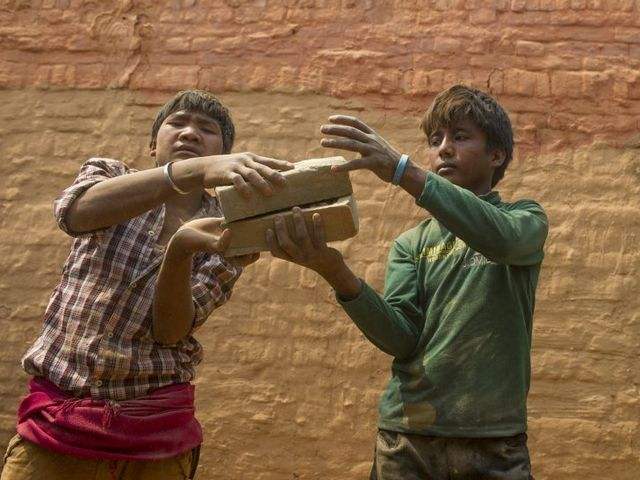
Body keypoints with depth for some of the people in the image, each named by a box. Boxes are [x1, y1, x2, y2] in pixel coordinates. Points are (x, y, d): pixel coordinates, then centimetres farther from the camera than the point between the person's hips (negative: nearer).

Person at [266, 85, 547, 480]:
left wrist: (403, 171, -30)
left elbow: (503, 238, -20)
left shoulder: (526, 219, 6)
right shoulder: (411, 244, 11)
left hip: (493, 440, -2)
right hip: (407, 436, 2)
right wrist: (335, 272, -22)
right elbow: (400, 338, -6)